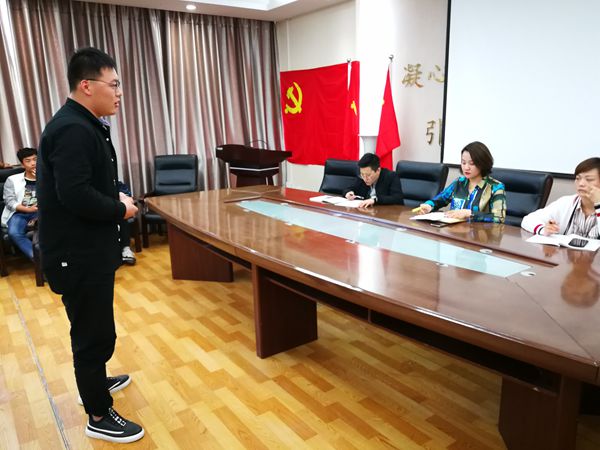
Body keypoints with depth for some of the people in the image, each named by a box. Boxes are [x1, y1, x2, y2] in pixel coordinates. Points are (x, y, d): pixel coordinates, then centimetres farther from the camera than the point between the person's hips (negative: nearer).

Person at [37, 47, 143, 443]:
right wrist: (120, 210, -16)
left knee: (93, 328, 25)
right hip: (77, 254, -11)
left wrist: (116, 195, 2)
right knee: (95, 333, 2)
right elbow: (75, 195, -30)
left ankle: (94, 380, 46)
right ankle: (100, 417, 20)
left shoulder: (85, 125, 12)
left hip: (88, 249, 11)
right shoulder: (73, 130, -22)